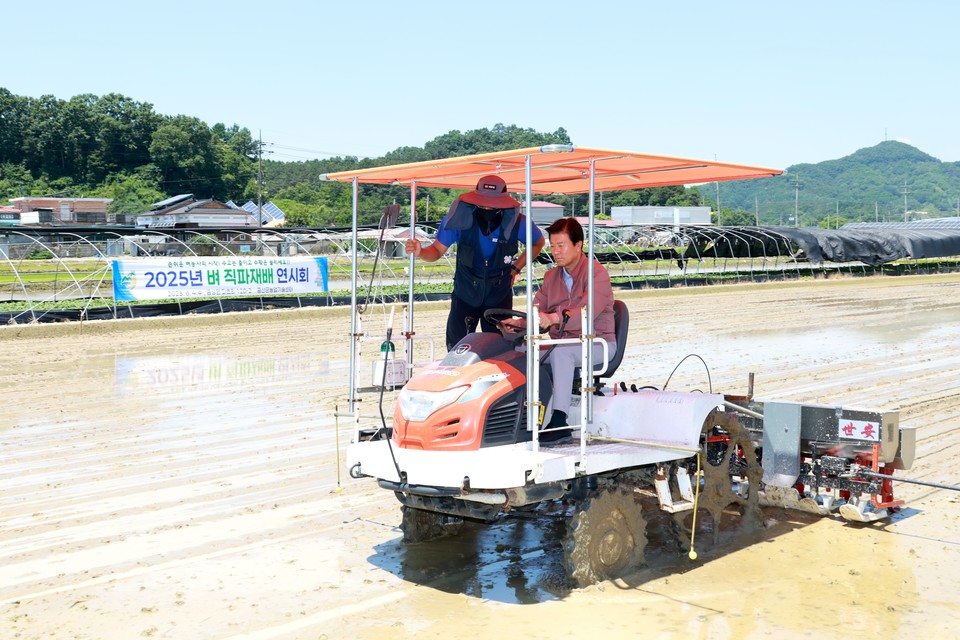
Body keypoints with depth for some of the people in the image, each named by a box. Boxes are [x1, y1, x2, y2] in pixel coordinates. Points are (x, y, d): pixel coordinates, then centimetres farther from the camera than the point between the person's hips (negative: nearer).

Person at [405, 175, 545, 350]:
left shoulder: (516, 222, -15)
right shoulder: (460, 217, -18)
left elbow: (538, 243, 7)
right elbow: (437, 250, -10)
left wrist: (517, 267, 1)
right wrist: (420, 252, -32)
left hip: (499, 296, 0)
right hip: (465, 294, 0)